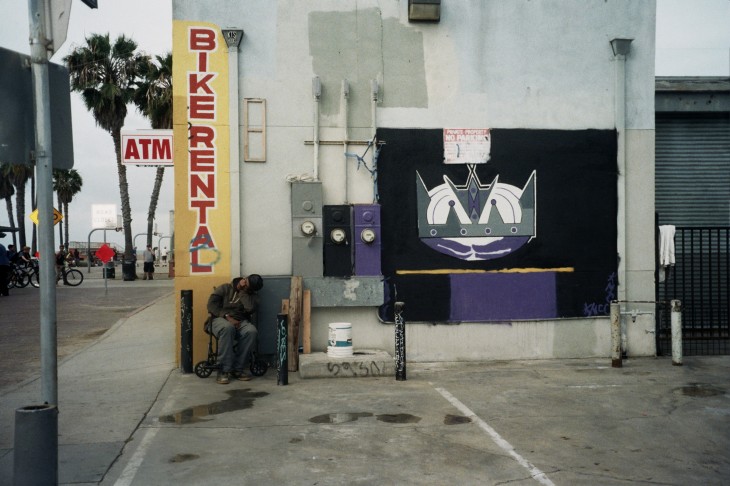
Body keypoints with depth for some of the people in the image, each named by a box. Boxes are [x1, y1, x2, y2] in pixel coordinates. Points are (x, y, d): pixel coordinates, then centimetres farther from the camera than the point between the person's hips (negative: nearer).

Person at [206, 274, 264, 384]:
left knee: (252, 331, -33)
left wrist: (243, 292, -4)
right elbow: (211, 304, -3)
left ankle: (238, 369, -26)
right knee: (228, 328, -40)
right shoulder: (224, 288, 9)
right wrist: (227, 316, -15)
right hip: (221, 319, -2)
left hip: (241, 322, 2)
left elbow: (251, 308, -11)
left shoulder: (252, 296, 12)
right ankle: (224, 370, -36)